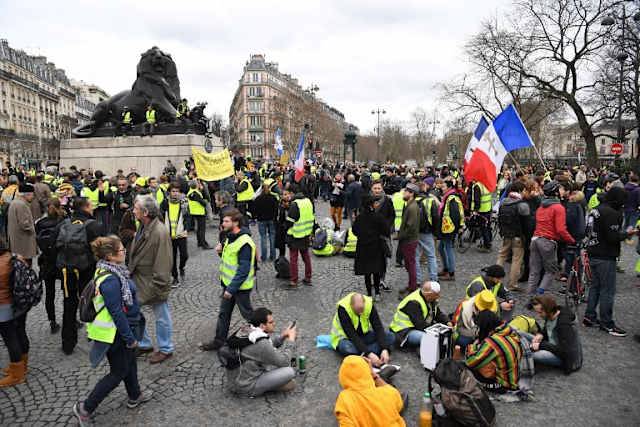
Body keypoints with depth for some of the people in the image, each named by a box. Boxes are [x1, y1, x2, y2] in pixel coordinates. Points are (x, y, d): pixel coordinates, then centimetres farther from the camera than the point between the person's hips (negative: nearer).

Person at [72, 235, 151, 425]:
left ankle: (134, 397, 43)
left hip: (125, 326, 10)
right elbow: (117, 313, -27)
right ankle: (85, 408, 19)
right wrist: (130, 338, -19)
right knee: (119, 372, 7)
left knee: (130, 362, 24)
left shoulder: (111, 270, 0)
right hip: (118, 333, -10)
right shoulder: (110, 280, -31)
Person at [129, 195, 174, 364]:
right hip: (137, 279, 9)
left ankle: (165, 349, 30)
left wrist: (156, 287, -22)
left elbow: (163, 265, -25)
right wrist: (130, 272, 14)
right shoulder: (142, 227, 3)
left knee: (161, 317, 10)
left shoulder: (160, 233, -26)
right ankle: (144, 344, 36)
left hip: (153, 282, -8)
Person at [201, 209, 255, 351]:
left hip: (241, 286, -9)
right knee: (223, 313, 16)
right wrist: (222, 251, -3)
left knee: (248, 314, 8)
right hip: (229, 283, 9)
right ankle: (219, 341, 29)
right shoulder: (230, 237, 6)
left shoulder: (244, 243, -25)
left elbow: (243, 270, -26)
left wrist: (231, 289, -24)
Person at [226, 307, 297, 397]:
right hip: (247, 387, -9)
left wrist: (282, 336, 2)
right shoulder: (261, 343, -29)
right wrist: (291, 338, -8)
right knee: (290, 372, -17)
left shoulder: (247, 330, -4)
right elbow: (284, 362, -17)